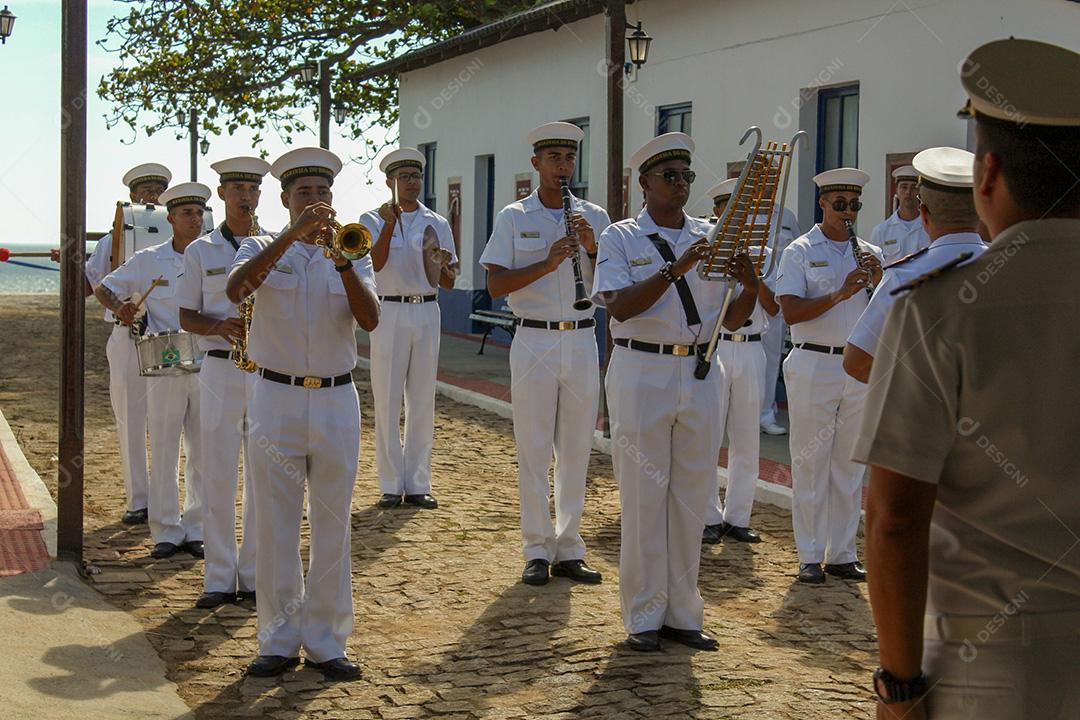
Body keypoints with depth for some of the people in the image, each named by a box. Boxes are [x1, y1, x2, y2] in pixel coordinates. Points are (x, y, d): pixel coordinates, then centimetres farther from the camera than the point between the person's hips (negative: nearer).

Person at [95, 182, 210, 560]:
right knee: (164, 453, 2)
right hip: (164, 368, -1)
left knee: (202, 453, 5)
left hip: (207, 368, 2)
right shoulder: (147, 261, 3)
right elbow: (103, 288, 11)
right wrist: (119, 308, -11)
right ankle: (166, 532, 11)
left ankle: (196, 530, 15)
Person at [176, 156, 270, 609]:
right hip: (220, 370, -1)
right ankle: (219, 579, 9)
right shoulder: (200, 252, 7)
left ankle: (255, 575, 14)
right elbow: (187, 317, 6)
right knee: (217, 477, 0)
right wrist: (219, 326, -15)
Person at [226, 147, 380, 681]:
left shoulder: (352, 255, 9)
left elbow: (369, 320, -9)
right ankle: (279, 641, 13)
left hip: (336, 401, 1)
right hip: (276, 397, -1)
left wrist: (341, 261, -22)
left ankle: (326, 641, 14)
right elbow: (235, 289, -19)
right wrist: (292, 236, -25)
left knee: (332, 526, 5)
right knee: (275, 526, 3)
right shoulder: (262, 249, 5)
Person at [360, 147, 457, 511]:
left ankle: (418, 484, 12)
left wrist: (443, 268, -12)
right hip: (389, 313, -3)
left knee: (423, 401, 5)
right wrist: (389, 224, -22)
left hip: (427, 313, 3)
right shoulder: (373, 220, 3)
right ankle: (391, 485, 7)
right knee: (388, 401, -1)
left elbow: (448, 284, 10)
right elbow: (376, 263, -15)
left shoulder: (437, 224, 11)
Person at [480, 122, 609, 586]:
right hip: (535, 342, -3)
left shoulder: (595, 217, 9)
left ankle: (569, 550, 16)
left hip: (582, 343, 3)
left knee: (576, 449, 7)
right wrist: (548, 262, -18)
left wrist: (593, 250, -10)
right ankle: (538, 551, 10)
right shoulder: (514, 217, 1)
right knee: (534, 450, 1)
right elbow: (495, 286, -7)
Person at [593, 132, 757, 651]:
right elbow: (620, 306, -15)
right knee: (643, 495, 0)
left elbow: (732, 322, 9)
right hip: (642, 372, -4)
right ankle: (644, 616, 10)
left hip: (700, 373, 4)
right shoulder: (620, 238, 2)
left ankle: (681, 613, 18)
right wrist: (675, 268, -23)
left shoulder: (711, 238, 12)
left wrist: (750, 287, -11)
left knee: (692, 496, 7)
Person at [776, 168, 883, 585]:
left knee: (849, 466, 9)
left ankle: (843, 554, 17)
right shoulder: (800, 252, -1)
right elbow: (791, 312, -12)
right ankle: (810, 557, 6)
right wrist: (842, 293, -20)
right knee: (810, 464, 0)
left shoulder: (869, 253, 12)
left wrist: (879, 281, -8)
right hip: (814, 366, -4)